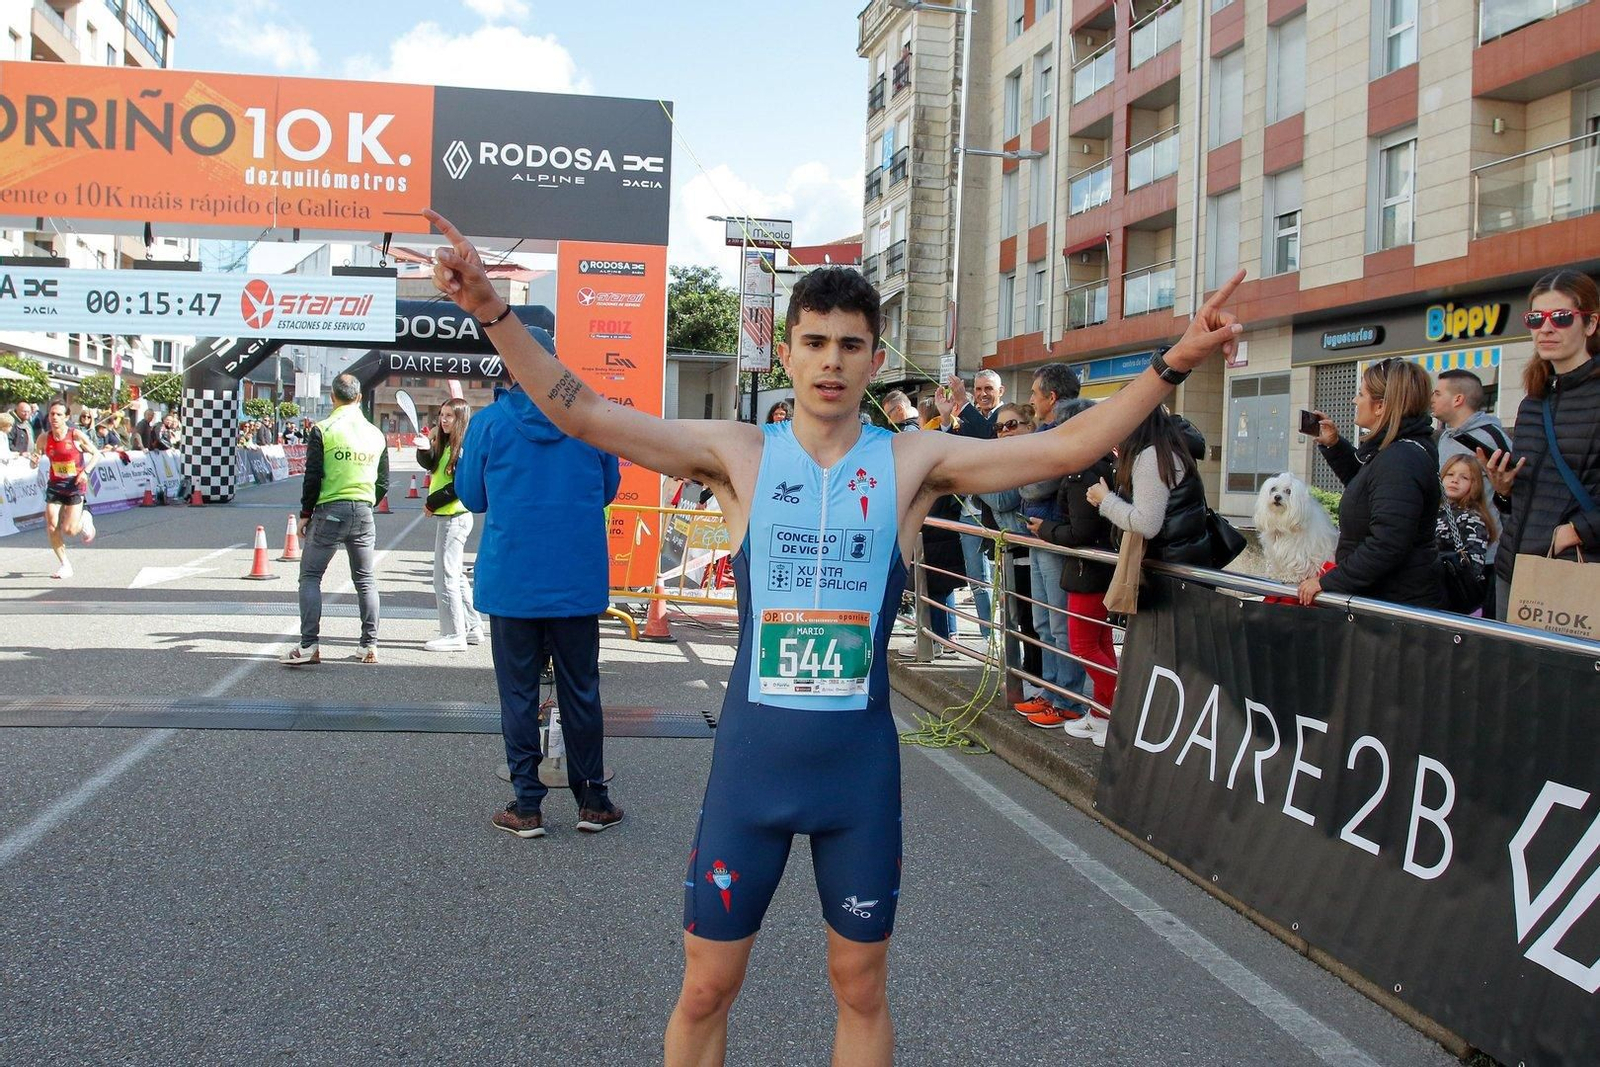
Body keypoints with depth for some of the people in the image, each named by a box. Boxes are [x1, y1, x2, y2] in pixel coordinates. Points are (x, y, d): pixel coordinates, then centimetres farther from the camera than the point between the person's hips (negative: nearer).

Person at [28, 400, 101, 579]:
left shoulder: (76, 435, -14)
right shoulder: (44, 439, -5)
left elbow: (96, 454, -3)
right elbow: (35, 462, 4)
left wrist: (85, 471, -17)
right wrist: (34, 461, -20)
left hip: (75, 486, -3)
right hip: (55, 485, 3)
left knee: (69, 530, -9)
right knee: (52, 527, -6)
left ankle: (85, 520, 27)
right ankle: (64, 565, 10)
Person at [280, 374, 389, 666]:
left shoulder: (323, 431, -6)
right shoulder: (377, 435, 7)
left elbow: (313, 477, -8)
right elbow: (383, 482, 11)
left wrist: (305, 514, 2)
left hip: (329, 511, -4)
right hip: (363, 513, 4)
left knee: (310, 576, 4)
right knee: (365, 579, 12)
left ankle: (308, 645, -5)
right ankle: (369, 645, 12)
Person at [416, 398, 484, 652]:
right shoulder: (445, 444, 13)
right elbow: (430, 463, 7)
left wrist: (433, 502, -13)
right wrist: (424, 449, -12)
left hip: (454, 516, -10)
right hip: (447, 517, 10)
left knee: (444, 575, -9)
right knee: (455, 574, 16)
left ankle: (454, 634, -5)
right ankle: (472, 627, 24)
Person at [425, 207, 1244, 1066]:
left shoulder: (914, 461, -2)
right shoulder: (739, 455, -4)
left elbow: (1066, 449, -8)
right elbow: (583, 415, -11)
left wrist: (1174, 363, -16)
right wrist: (494, 313, -22)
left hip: (862, 765, 1)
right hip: (750, 758, 0)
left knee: (862, 988, 16)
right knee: (705, 990, 10)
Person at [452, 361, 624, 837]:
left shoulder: (489, 423, -7)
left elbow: (472, 498, 4)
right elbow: (609, 488, 11)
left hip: (511, 581, -1)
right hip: (578, 581, 2)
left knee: (518, 693, 7)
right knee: (581, 691, 11)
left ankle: (527, 807, 10)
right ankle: (593, 802, 19)